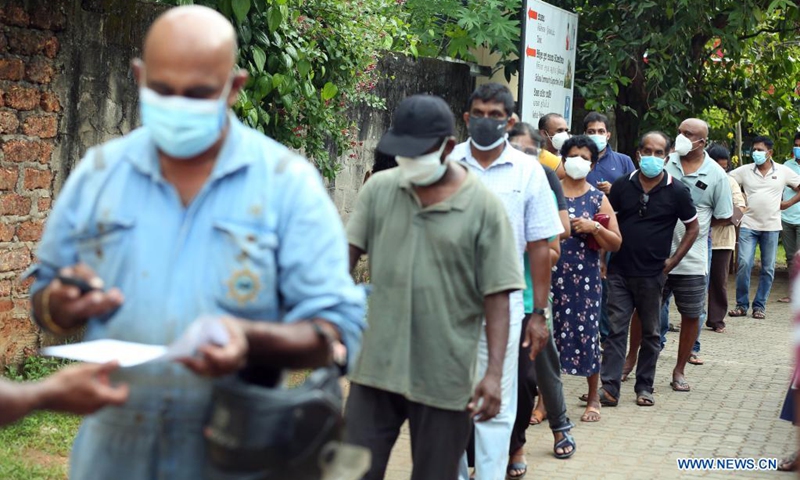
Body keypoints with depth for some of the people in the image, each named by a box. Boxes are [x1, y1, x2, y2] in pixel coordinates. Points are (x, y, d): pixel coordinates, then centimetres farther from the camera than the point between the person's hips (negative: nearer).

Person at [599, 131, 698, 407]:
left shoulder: (676, 192, -3)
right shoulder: (622, 185, 2)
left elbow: (693, 228, 4)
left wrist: (672, 261, -2)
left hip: (652, 274, -1)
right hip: (619, 271, 1)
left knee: (650, 333, 10)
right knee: (615, 329, -1)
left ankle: (644, 388, 20)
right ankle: (609, 388, -1)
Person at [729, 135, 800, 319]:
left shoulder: (783, 171, 2)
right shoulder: (745, 171, 2)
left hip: (771, 226, 1)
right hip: (748, 225, -1)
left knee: (768, 269, 5)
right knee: (744, 264, -9)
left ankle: (759, 306, 14)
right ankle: (742, 304, 2)